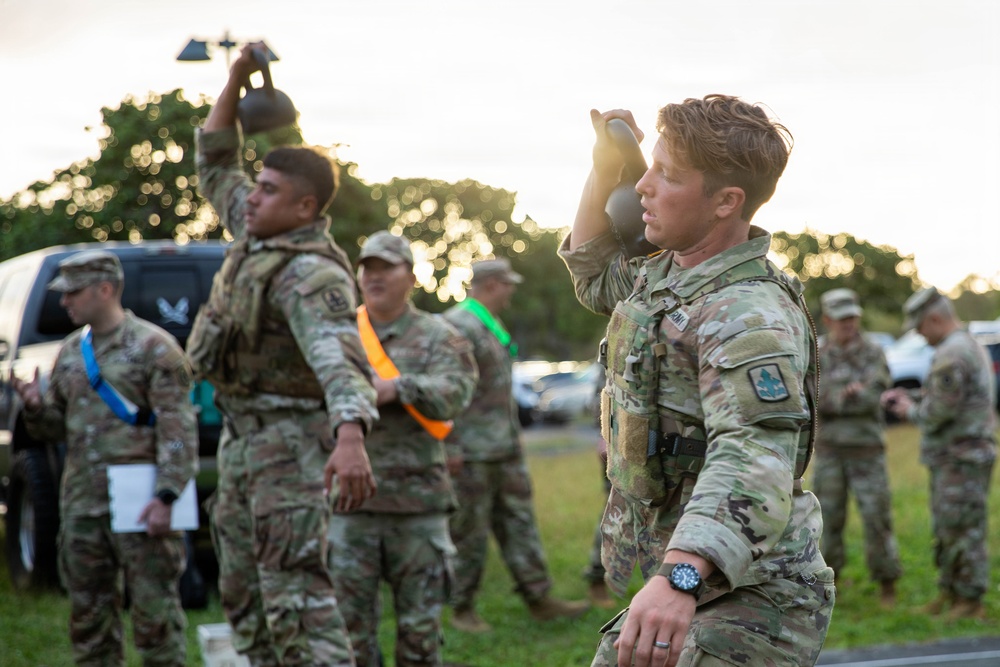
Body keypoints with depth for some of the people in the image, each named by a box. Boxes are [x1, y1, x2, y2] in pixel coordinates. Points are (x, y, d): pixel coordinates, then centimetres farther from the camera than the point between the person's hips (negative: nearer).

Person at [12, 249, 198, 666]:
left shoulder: (152, 346, -5)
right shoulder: (70, 351, 16)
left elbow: (178, 428, -11)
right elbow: (56, 429, 21)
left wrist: (166, 496, -20)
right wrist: (35, 405, -1)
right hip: (81, 504, 7)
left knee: (154, 610, -2)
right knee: (89, 616, 10)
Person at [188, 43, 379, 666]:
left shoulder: (311, 273, -21)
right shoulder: (259, 234, 8)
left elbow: (339, 356, -38)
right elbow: (215, 165, 22)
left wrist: (351, 435, -56)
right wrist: (237, 79, 12)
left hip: (290, 439, -10)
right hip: (241, 436, 10)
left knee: (295, 592, -17)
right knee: (244, 592, 13)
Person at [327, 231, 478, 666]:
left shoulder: (437, 337, 5)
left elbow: (454, 393, -12)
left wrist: (397, 389, -28)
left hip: (418, 504, -1)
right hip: (351, 504, 1)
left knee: (420, 628, 5)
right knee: (350, 621, 2)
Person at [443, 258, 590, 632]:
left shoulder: (492, 325, 17)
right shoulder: (456, 326, -15)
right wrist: (450, 447, -22)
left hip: (506, 448, 9)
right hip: (471, 452, -9)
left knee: (519, 522, 9)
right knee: (469, 532, -1)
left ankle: (539, 599, 13)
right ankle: (462, 609, 10)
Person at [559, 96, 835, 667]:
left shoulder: (748, 315, -22)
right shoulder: (668, 274, 10)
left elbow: (752, 461, -37)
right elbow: (596, 276, 33)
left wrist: (681, 577, -52)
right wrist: (605, 169, 17)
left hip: (751, 602, -10)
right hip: (680, 581, 10)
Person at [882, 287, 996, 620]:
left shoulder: (952, 355, -19)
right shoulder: (971, 346, 16)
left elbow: (940, 411, -23)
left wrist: (911, 411, -4)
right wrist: (909, 398, 13)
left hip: (961, 461, -11)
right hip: (959, 457, 11)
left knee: (963, 531, -5)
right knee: (946, 530, 16)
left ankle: (971, 602, 0)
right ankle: (949, 593, 23)